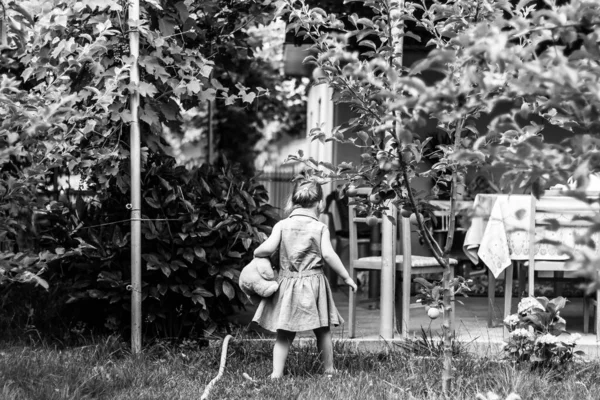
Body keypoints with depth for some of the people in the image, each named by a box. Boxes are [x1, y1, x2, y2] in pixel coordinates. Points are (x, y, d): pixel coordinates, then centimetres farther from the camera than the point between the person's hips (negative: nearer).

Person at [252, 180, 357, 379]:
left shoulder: (282, 225, 0)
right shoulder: (320, 228, -3)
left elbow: (269, 248, -10)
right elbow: (328, 254, -11)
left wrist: (256, 253, 12)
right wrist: (347, 277, -4)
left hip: (287, 283, 1)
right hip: (313, 283, -1)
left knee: (284, 334, 5)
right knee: (323, 330, 13)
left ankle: (276, 372, -5)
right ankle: (329, 369, 22)